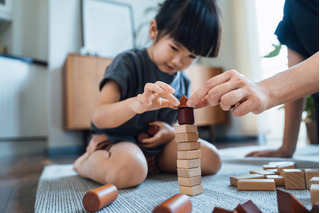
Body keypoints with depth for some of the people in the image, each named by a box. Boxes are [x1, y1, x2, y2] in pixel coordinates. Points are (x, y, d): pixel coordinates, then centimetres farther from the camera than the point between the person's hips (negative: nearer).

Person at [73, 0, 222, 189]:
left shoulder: (183, 82, 6)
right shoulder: (129, 63, -14)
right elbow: (99, 118, -23)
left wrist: (171, 132, -8)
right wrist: (135, 104, -45)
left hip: (158, 145, 6)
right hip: (117, 139, -5)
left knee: (211, 159, -9)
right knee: (129, 170, -38)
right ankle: (87, 162, -3)